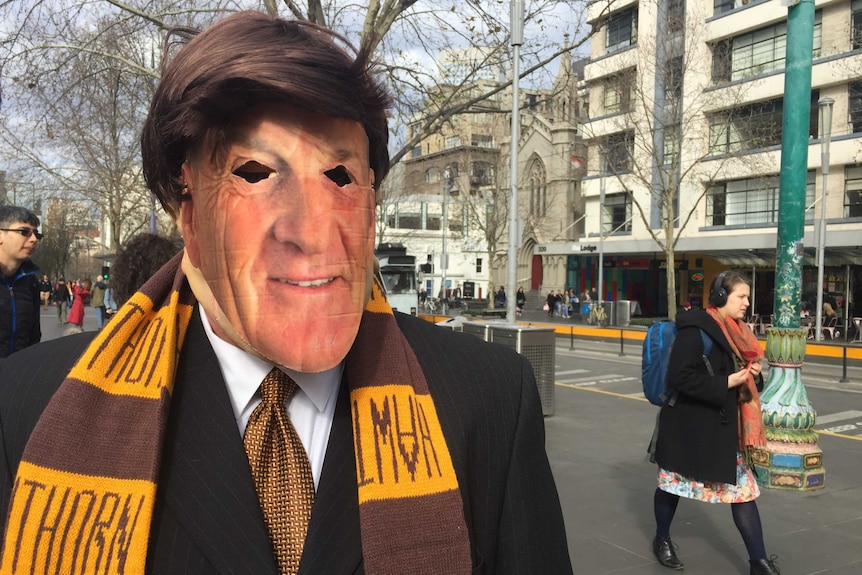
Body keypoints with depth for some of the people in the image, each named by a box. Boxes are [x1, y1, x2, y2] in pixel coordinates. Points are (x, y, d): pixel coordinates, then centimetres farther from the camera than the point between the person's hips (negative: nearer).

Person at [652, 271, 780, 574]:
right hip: (688, 425, -7)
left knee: (743, 488, 5)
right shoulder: (695, 329, -18)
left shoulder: (735, 332, 8)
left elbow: (741, 369, 19)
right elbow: (681, 378, -25)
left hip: (726, 425, 7)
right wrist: (726, 383, -21)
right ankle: (662, 539, 33)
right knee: (673, 483, 11)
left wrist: (753, 373, -3)